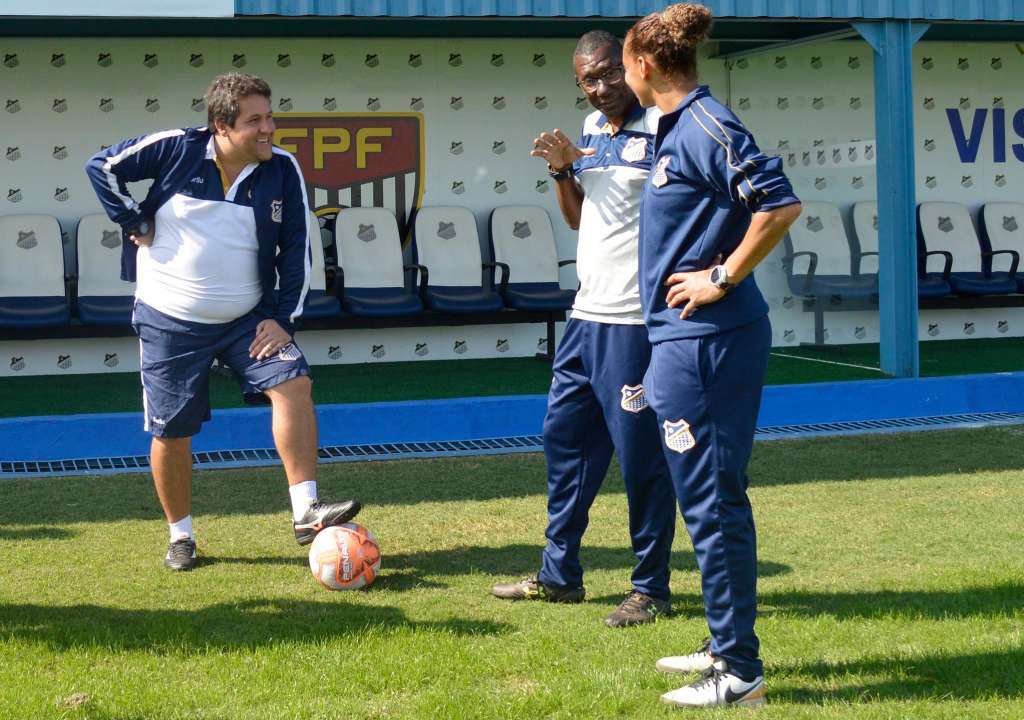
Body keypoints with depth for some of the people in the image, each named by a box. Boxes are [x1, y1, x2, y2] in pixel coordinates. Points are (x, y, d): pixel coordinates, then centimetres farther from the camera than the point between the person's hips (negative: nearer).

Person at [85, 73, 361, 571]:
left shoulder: (283, 170, -7)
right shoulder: (177, 149, -13)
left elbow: (296, 250, -1)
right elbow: (102, 166, -4)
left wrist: (283, 317, -8)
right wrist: (135, 224, -8)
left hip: (248, 319, 2)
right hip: (169, 323, -2)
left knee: (293, 382, -20)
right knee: (171, 431, 3)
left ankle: (305, 513, -19)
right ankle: (181, 537, 23)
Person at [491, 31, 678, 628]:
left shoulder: (662, 129, -10)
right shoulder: (590, 129, 14)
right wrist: (562, 170, 4)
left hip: (637, 320, -8)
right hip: (589, 312, 8)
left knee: (641, 452, -3)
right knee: (564, 435, 13)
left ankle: (653, 589, 9)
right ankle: (560, 574, 25)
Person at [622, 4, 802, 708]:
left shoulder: (706, 125, -16)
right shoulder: (676, 128, 14)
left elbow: (781, 205, -23)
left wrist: (722, 279, -17)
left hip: (705, 339, -11)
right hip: (690, 339, 11)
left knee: (711, 499, -6)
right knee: (714, 496, 17)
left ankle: (739, 673, 2)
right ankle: (729, 646, 29)